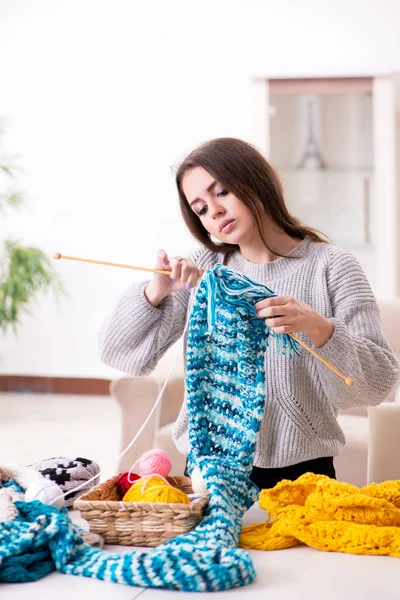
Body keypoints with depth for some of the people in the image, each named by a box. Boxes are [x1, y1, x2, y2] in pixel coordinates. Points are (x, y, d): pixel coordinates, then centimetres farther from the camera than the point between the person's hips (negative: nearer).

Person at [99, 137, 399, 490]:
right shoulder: (204, 270, 8)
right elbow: (122, 354, 7)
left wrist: (319, 328, -23)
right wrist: (157, 291, -9)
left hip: (299, 473, -2)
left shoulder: (330, 266, -1)